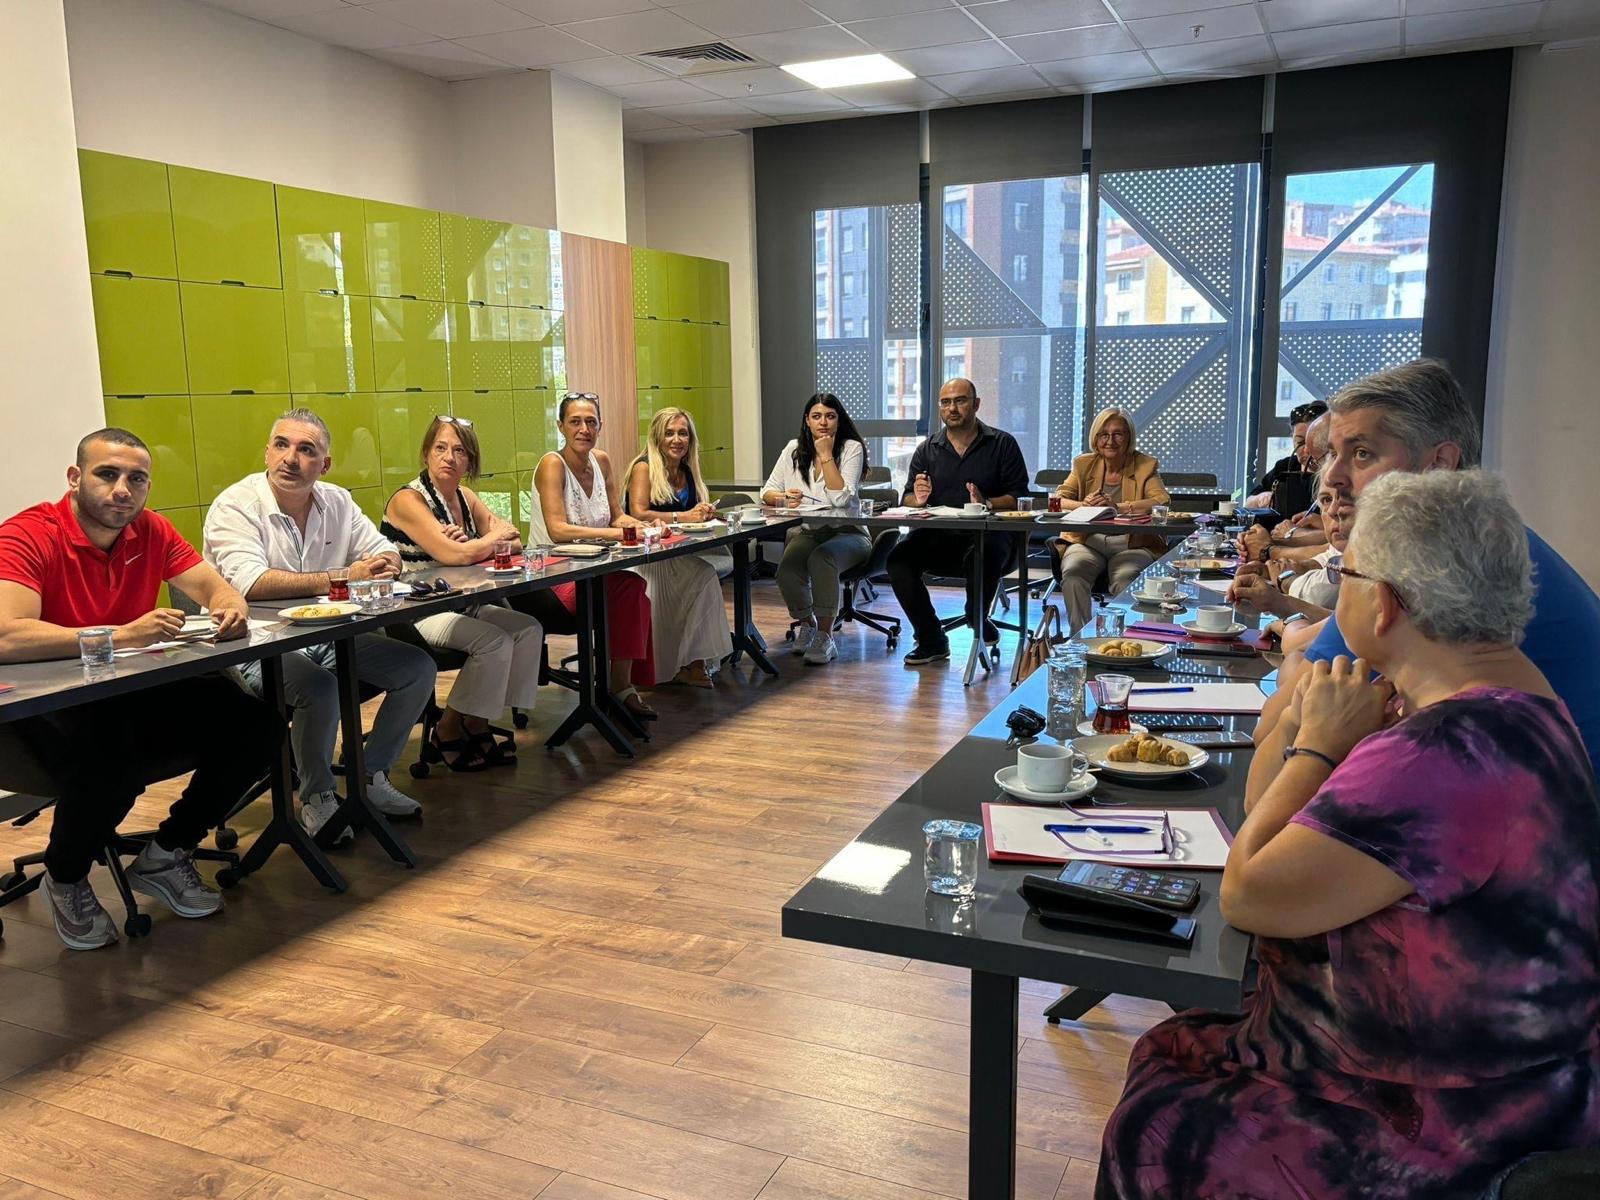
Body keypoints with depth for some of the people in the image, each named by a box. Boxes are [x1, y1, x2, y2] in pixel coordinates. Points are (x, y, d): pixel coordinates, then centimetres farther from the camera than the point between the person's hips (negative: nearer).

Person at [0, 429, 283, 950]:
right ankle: (65, 878, 0)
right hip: (48, 705, -6)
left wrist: (230, 609, -22)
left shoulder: (151, 531, 0)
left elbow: (214, 586, 3)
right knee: (111, 764, -36)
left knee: (256, 727, -11)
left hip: (139, 695, 6)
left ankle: (165, 856, 10)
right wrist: (121, 635, -37)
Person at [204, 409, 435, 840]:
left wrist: (383, 564, -16)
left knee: (418, 667, -6)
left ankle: (371, 775, 10)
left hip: (329, 637, 7)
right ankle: (317, 797, -7)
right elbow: (250, 584, -28)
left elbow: (386, 553, 11)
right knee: (320, 688, -34)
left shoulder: (336, 501, 7)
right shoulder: (235, 506, -12)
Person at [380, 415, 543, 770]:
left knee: (529, 629, -6)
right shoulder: (408, 500, -15)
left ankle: (477, 725, 2)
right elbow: (453, 556, -27)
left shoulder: (464, 497, 9)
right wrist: (493, 538, -7)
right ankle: (447, 734, -6)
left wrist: (473, 546, -16)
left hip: (457, 604, 8)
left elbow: (514, 543, 5)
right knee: (494, 641, -25)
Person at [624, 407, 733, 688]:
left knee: (726, 560, -24)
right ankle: (692, 663, -26)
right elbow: (638, 514, -15)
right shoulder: (644, 468, -3)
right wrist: (684, 516, -17)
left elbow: (701, 510, 22)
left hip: (679, 552, 7)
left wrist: (706, 512, -2)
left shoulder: (687, 471, 17)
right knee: (703, 573, -32)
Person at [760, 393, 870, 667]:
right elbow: (767, 492, 9)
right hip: (805, 533, 3)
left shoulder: (852, 448, -4)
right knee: (787, 567, -29)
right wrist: (783, 497, -14)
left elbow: (841, 499, -18)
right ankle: (806, 623, 2)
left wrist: (826, 455, -15)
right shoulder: (794, 448, 9)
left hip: (845, 533, -3)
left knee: (821, 559, -37)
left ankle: (825, 635, -21)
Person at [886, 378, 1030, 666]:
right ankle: (931, 641, -14)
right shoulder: (927, 449, 17)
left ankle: (977, 619, -4)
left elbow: (1019, 498, 3)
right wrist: (918, 499, -11)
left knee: (985, 555, -38)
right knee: (898, 558, -25)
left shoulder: (1002, 444, 8)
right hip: (936, 535, 3)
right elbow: (908, 500, 14)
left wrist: (986, 503, -16)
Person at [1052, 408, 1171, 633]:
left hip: (1132, 544, -2)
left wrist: (1118, 507, -22)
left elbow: (1163, 502, -10)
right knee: (1072, 573, -31)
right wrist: (1083, 505, -19)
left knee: (1125, 579, -35)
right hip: (1088, 542, 2)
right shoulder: (1084, 464, 15)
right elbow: (1058, 499, 4)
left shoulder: (1145, 466, 8)